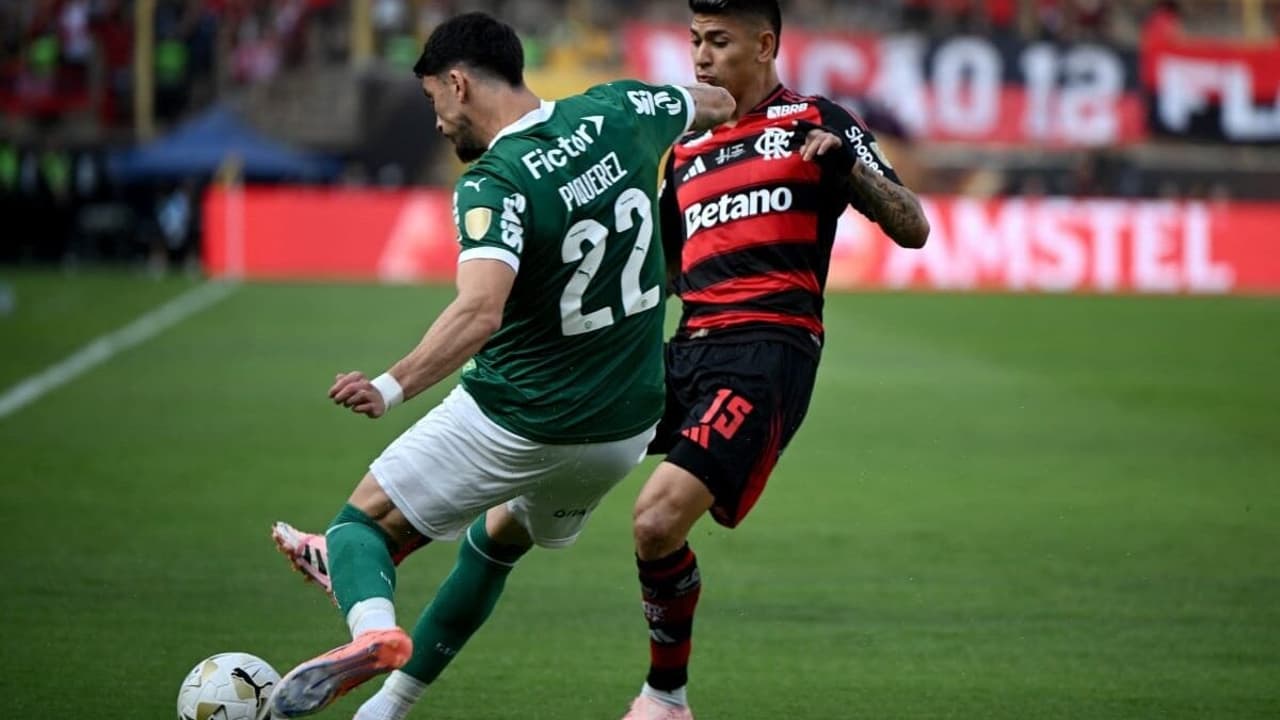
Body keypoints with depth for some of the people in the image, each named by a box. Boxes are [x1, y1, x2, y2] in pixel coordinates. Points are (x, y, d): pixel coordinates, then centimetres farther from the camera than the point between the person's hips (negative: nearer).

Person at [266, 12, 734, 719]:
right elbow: (718, 104, 15)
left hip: (516, 422, -7)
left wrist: (393, 385, -48)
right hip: (628, 424, 7)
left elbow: (480, 310, -40)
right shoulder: (617, 111, -5)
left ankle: (372, 626, -26)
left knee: (365, 519, 6)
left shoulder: (493, 185, -23)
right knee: (501, 534, 31)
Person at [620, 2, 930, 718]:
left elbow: (913, 230, -1)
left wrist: (848, 163, -17)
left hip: (767, 351, -8)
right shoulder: (686, 153, 23)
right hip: (690, 348, 8)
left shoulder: (816, 124, 6)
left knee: (659, 522, -22)